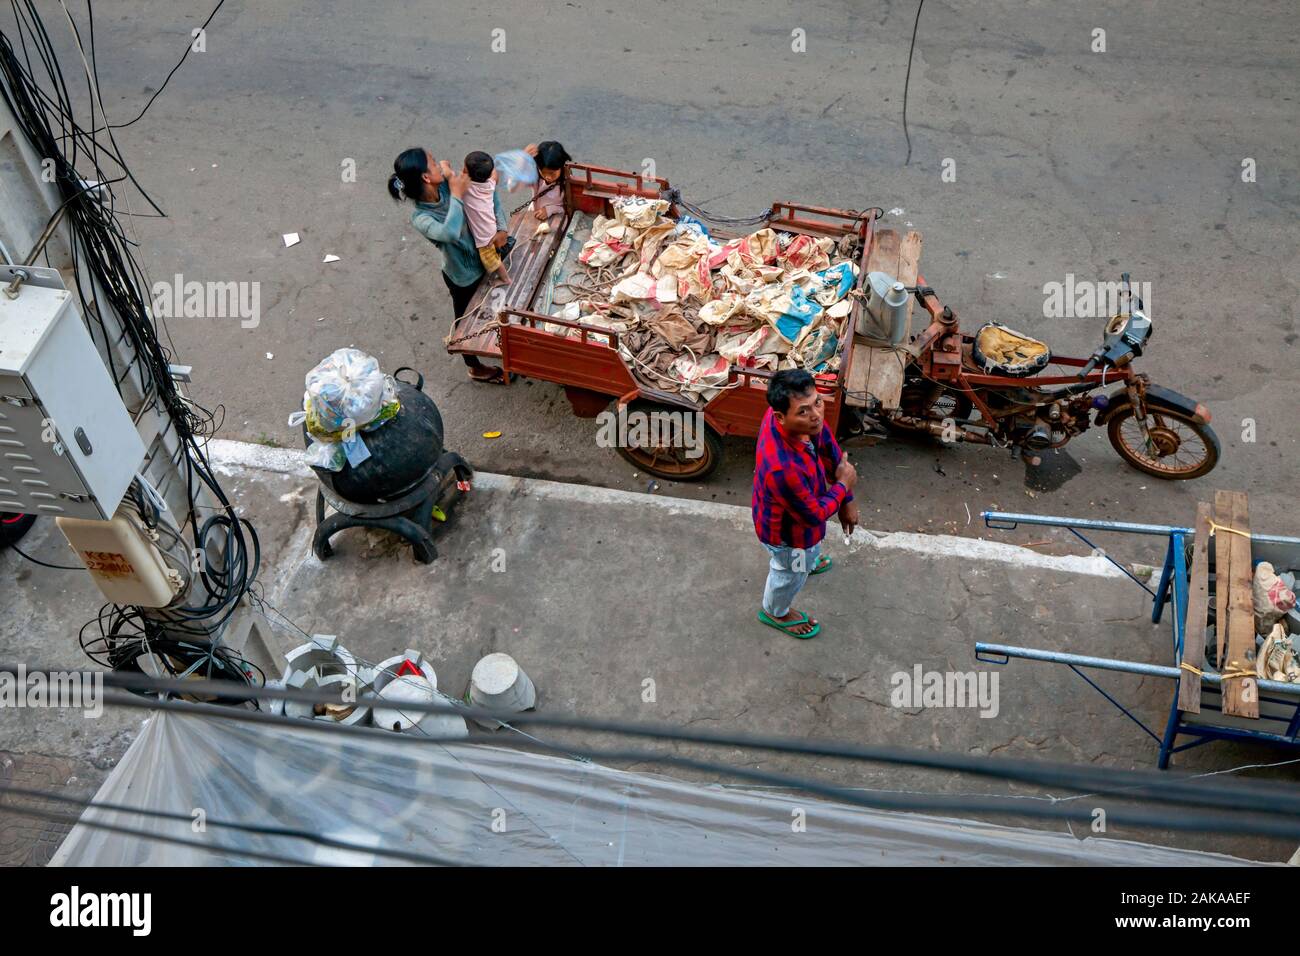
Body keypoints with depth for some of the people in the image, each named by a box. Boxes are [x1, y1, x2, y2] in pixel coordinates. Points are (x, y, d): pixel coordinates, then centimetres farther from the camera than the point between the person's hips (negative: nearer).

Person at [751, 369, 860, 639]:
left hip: (801, 500, 7)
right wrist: (843, 486, -16)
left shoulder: (806, 417, -27)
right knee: (791, 573, 27)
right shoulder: (783, 467, -49)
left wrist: (847, 501, -3)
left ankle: (806, 561, 76)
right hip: (787, 529, -6)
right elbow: (815, 515, -31)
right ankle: (776, 613, 59)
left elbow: (831, 450, -8)